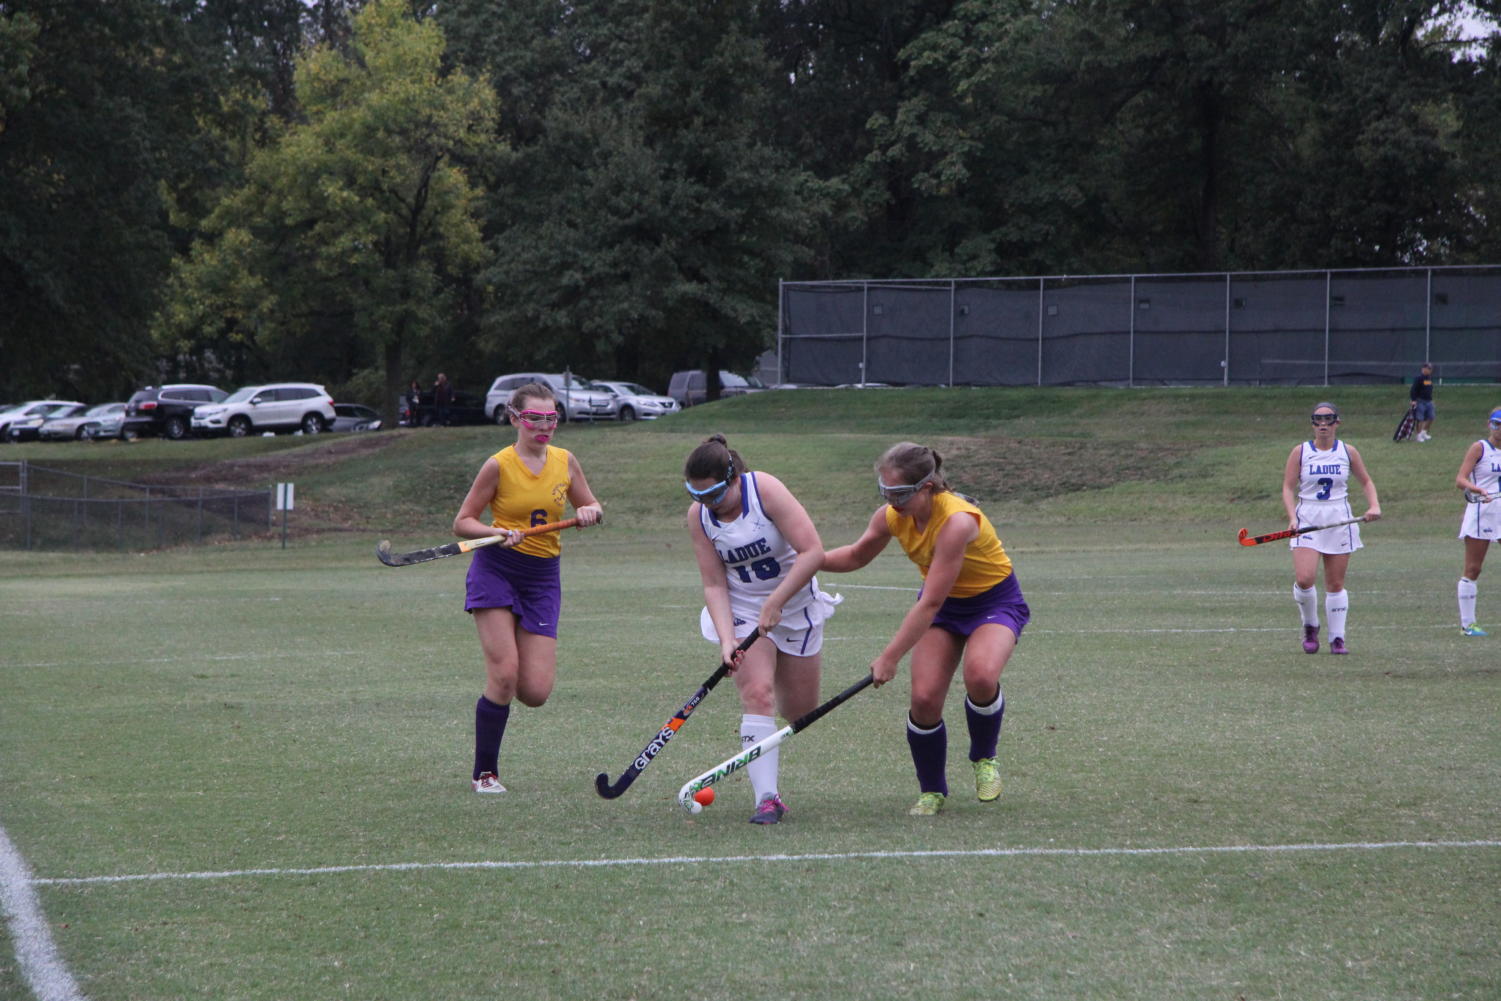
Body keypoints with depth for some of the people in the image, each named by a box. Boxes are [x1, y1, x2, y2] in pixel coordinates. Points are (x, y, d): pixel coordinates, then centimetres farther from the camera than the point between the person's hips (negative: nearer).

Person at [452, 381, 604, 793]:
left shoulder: (564, 461, 4)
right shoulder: (499, 465, -8)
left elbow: (592, 506, 17)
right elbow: (462, 522, -6)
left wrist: (591, 511, -7)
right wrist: (499, 533, -24)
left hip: (543, 578, 4)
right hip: (496, 570, -4)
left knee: (536, 692, -6)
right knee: (503, 676, -16)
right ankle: (484, 773, -1)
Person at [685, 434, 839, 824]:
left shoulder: (765, 489, -22)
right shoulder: (698, 515, -11)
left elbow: (812, 551, -25)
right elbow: (714, 584, -10)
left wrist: (774, 604, -27)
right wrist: (727, 640, -24)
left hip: (795, 606, -1)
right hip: (742, 613, 1)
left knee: (800, 708, 6)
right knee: (756, 694, -20)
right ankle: (767, 798, -22)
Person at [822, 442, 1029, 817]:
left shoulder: (957, 521, -35)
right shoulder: (892, 516, -13)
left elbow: (930, 603, -34)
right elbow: (856, 555, 8)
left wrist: (889, 658, -32)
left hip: (994, 601, -6)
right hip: (945, 605, 6)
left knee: (981, 677, -33)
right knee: (924, 697, -14)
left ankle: (984, 759, -3)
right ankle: (932, 792, 8)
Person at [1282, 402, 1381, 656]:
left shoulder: (1348, 452, 5)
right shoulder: (1300, 452, 1)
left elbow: (1366, 482, 15)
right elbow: (1288, 487, 0)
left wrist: (1374, 505, -3)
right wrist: (1292, 517, -15)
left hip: (1339, 521, 1)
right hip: (1307, 520, -1)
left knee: (1336, 584, 2)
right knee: (1304, 579, -16)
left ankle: (1337, 638, 11)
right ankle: (1310, 626, 10)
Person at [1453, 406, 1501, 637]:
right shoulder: (1479, 448, -6)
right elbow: (1460, 480, -15)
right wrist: (1477, 490, -32)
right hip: (1481, 514, -6)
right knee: (1472, 570, -1)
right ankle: (1467, 624, 4)